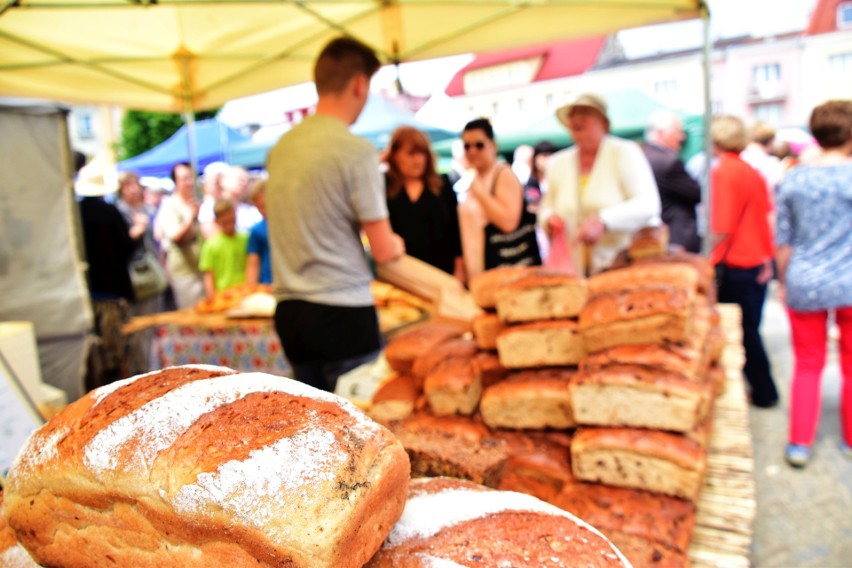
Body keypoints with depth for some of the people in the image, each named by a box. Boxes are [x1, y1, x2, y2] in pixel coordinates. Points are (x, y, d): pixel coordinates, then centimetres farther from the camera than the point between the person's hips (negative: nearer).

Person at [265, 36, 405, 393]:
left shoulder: (281, 147, 9)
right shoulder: (357, 151, -12)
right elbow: (383, 251, -12)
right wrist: (395, 244, 10)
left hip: (288, 311, 7)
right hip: (343, 312, -7)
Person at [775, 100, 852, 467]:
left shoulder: (794, 179, 0)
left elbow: (783, 241, 4)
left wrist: (783, 282, 15)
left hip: (804, 285, 2)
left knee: (808, 365, 13)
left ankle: (799, 443, 14)